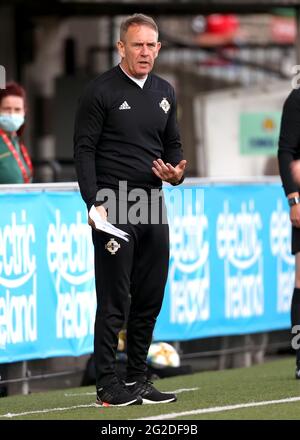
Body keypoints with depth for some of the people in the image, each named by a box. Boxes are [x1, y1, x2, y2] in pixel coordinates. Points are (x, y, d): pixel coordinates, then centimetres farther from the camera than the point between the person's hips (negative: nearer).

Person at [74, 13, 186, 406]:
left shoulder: (165, 92, 14)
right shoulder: (101, 91, -6)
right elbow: (84, 149, -8)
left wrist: (176, 172, 0)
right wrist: (94, 203, -17)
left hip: (153, 203, 7)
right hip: (114, 207, -7)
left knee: (150, 299, 9)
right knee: (114, 300, -6)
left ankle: (137, 378, 18)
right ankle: (107, 385, -1)